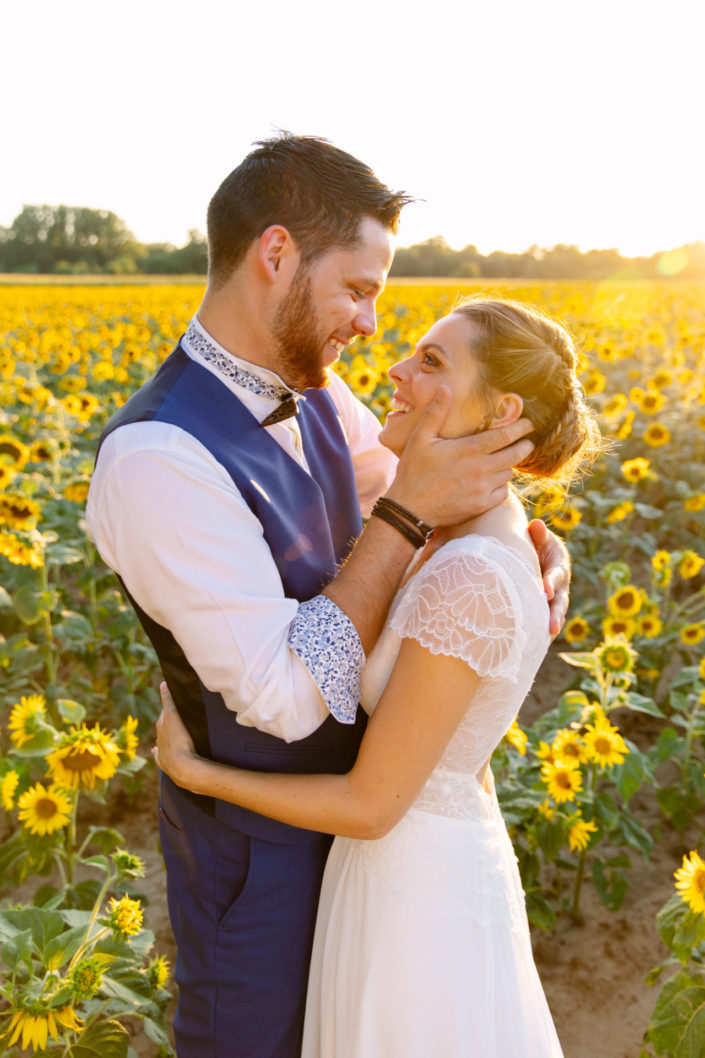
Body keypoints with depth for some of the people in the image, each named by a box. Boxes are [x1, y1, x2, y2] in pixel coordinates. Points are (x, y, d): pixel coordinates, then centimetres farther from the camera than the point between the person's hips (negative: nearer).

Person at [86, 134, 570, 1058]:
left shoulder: (313, 394, -7)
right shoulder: (158, 459, -32)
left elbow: (391, 485, 9)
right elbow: (289, 695, -32)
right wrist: (412, 513, -32)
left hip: (350, 790, 7)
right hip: (254, 834, -7)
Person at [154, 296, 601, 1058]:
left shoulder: (470, 581, -32)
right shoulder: (484, 532, -3)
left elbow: (373, 805, -24)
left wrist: (192, 770, -12)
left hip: (415, 894, -8)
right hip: (446, 852, 8)